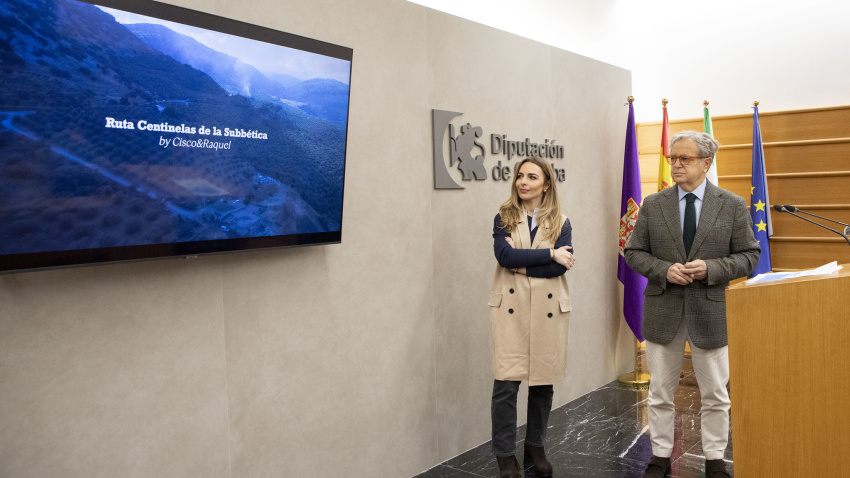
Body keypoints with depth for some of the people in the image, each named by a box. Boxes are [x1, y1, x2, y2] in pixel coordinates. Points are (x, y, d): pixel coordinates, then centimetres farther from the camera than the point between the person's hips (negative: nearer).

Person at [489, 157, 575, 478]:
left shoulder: (560, 222, 7)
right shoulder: (504, 218, 6)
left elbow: (562, 266, -9)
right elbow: (503, 255, -12)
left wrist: (520, 263, -11)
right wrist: (549, 254, -12)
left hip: (548, 307, 1)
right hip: (511, 306, -1)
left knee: (543, 382, 8)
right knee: (506, 383, -5)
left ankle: (536, 449, 26)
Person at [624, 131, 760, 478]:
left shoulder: (733, 206, -1)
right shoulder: (652, 205, 2)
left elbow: (749, 256, 0)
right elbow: (634, 253, 3)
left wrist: (711, 268, -17)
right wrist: (665, 270, -15)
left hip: (711, 310, -1)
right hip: (663, 311, 1)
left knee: (715, 396, 10)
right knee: (660, 393, 11)